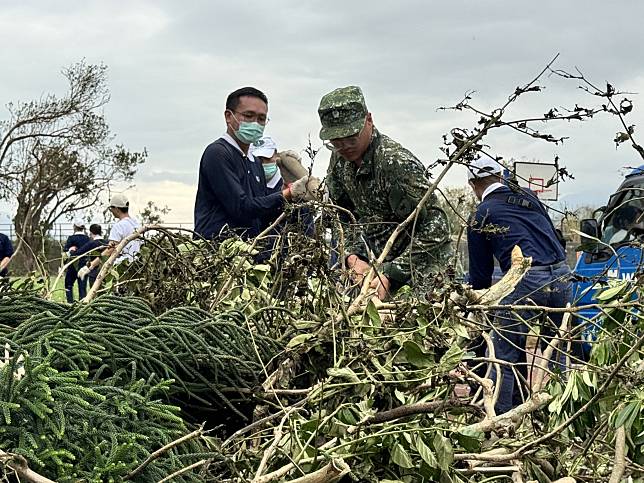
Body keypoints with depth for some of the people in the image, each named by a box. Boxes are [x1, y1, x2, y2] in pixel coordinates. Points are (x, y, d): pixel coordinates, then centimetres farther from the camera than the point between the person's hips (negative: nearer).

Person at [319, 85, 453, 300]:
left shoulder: (397, 162, -24)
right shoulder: (339, 161, 1)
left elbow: (435, 228, -27)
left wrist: (391, 275, -29)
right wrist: (353, 257, -9)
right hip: (377, 263, 7)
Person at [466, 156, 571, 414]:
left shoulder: (480, 218, 5)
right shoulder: (527, 196, 17)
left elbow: (480, 273, 10)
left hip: (525, 283, -5)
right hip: (563, 277, 5)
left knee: (505, 357, 4)